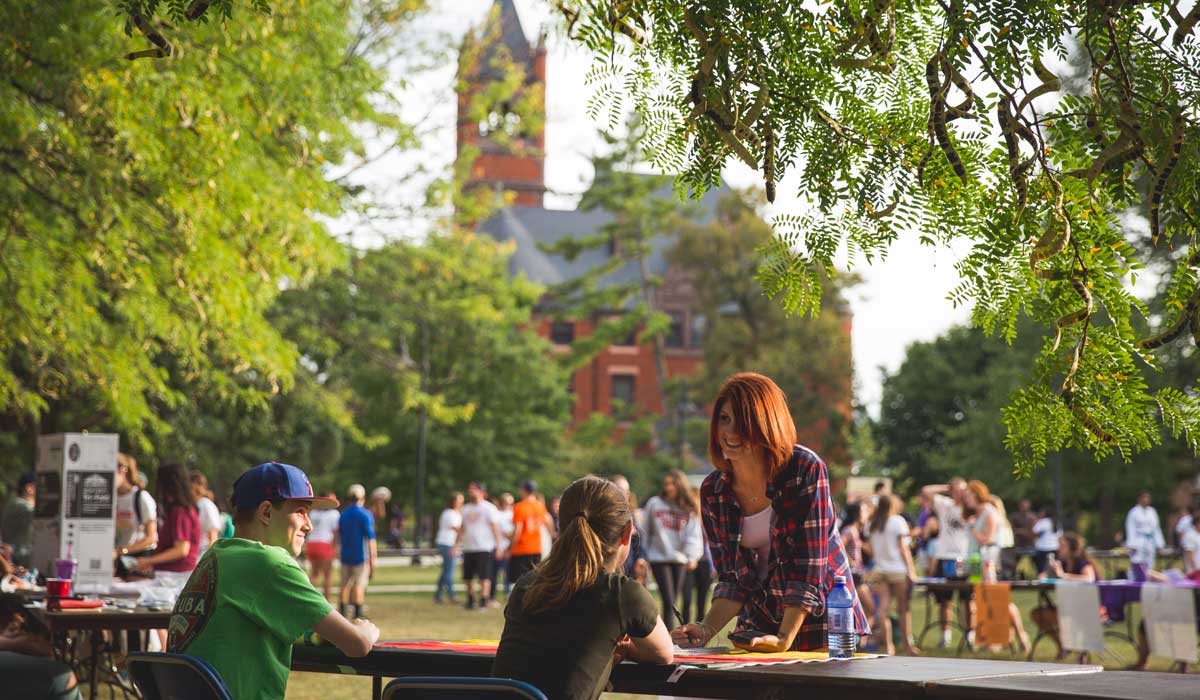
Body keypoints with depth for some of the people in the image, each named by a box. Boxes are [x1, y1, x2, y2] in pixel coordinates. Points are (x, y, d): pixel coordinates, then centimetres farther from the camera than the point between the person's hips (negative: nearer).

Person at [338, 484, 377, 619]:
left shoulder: (343, 514, 9)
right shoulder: (365, 515, -9)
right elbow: (370, 538, -13)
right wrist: (372, 559, -12)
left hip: (345, 556, 5)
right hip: (361, 556, -5)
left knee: (345, 585, 10)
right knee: (359, 585, -3)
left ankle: (342, 613, 8)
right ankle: (358, 615, -4)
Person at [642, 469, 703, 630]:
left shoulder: (690, 509, 3)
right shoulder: (654, 504, 1)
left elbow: (694, 535, -5)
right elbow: (646, 532, 5)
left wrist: (692, 557, -18)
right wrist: (643, 557, 6)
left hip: (680, 559, 2)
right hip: (659, 558, -2)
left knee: (674, 602, 9)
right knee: (668, 601, -12)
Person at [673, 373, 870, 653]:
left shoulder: (806, 469, -16)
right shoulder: (712, 491, -2)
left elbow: (809, 567, -18)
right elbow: (732, 580, 2)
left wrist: (784, 640, -23)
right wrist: (707, 630, -14)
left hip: (820, 622, -4)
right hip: (758, 623, 4)